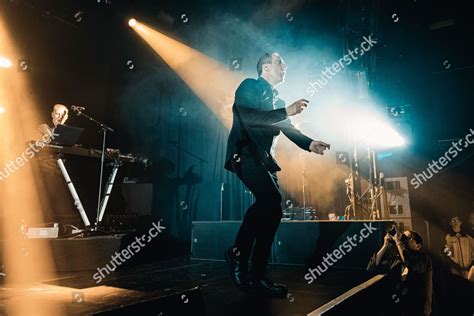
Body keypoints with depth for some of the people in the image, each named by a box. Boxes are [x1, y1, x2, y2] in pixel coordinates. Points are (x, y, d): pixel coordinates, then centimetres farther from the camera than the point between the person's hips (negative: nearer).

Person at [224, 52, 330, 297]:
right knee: (270, 200, -28)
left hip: (265, 159, 8)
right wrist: (286, 111, -17)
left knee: (270, 210, 0)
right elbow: (249, 117, -17)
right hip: (245, 153, -8)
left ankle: (257, 278, 8)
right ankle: (238, 252, -8)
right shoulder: (249, 86, 2)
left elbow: (288, 129, 20)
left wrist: (309, 144, 2)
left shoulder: (277, 100, 25)